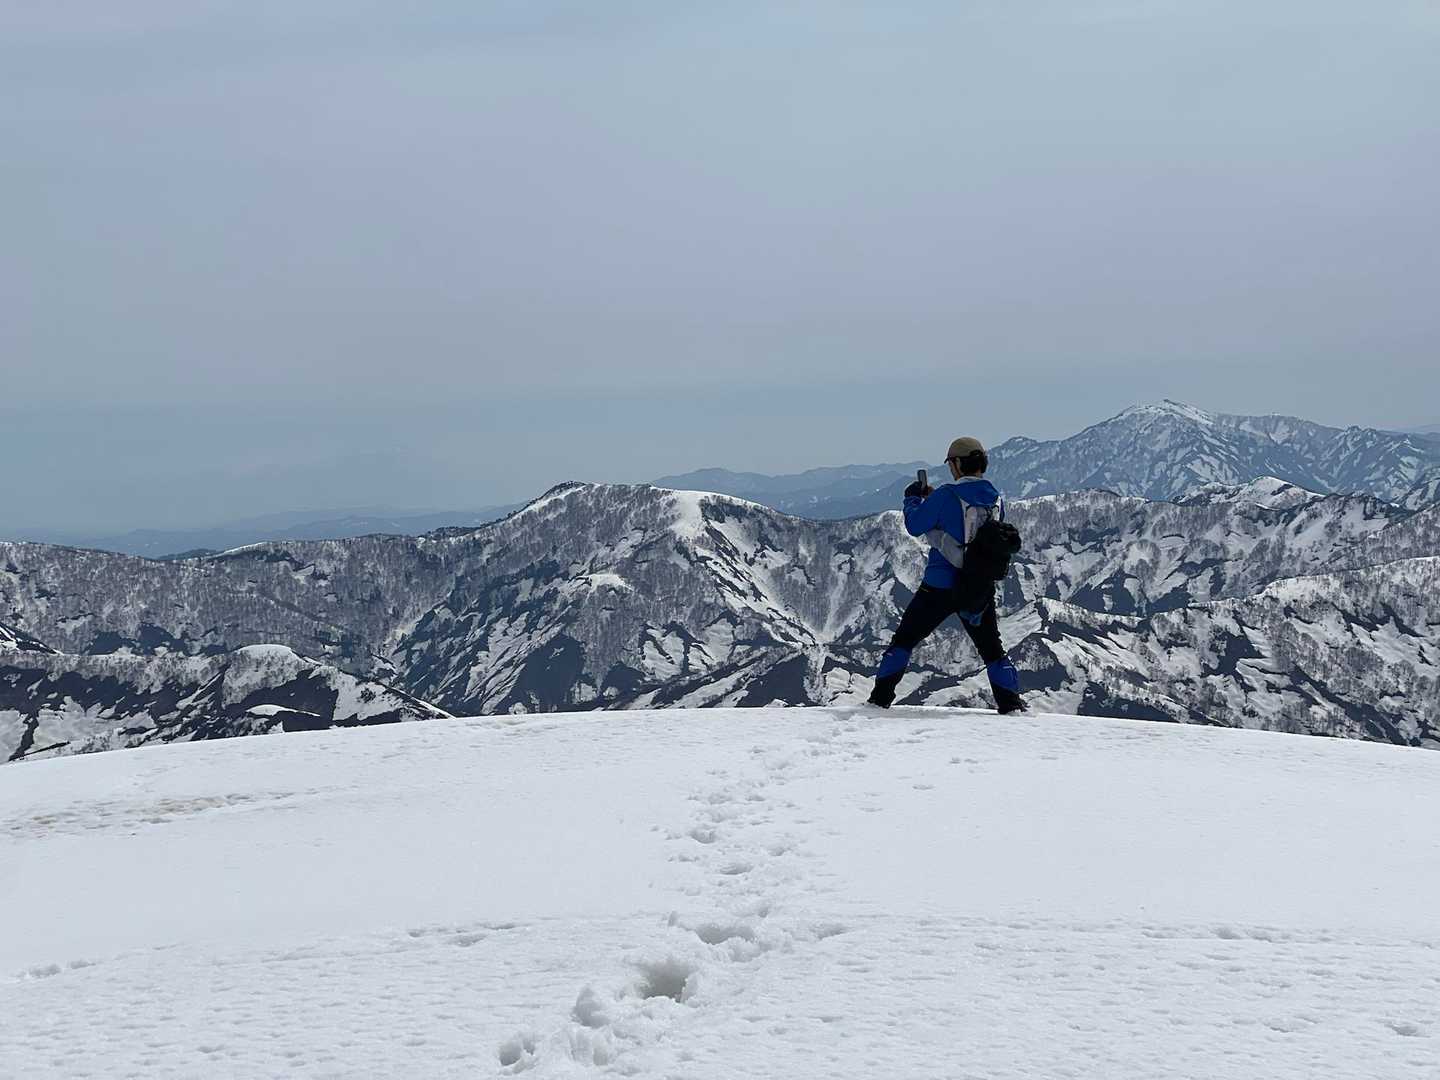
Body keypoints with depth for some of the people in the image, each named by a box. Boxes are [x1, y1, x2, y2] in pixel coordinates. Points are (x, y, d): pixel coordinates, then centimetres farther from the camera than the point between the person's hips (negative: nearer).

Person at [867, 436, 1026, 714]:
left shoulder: (946, 495, -15)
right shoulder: (997, 498, 2)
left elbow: (915, 526, -7)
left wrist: (913, 499, 13)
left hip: (940, 586, -4)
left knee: (904, 640, 10)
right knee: (992, 649, 17)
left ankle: (880, 698, 10)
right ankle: (1011, 704, 11)